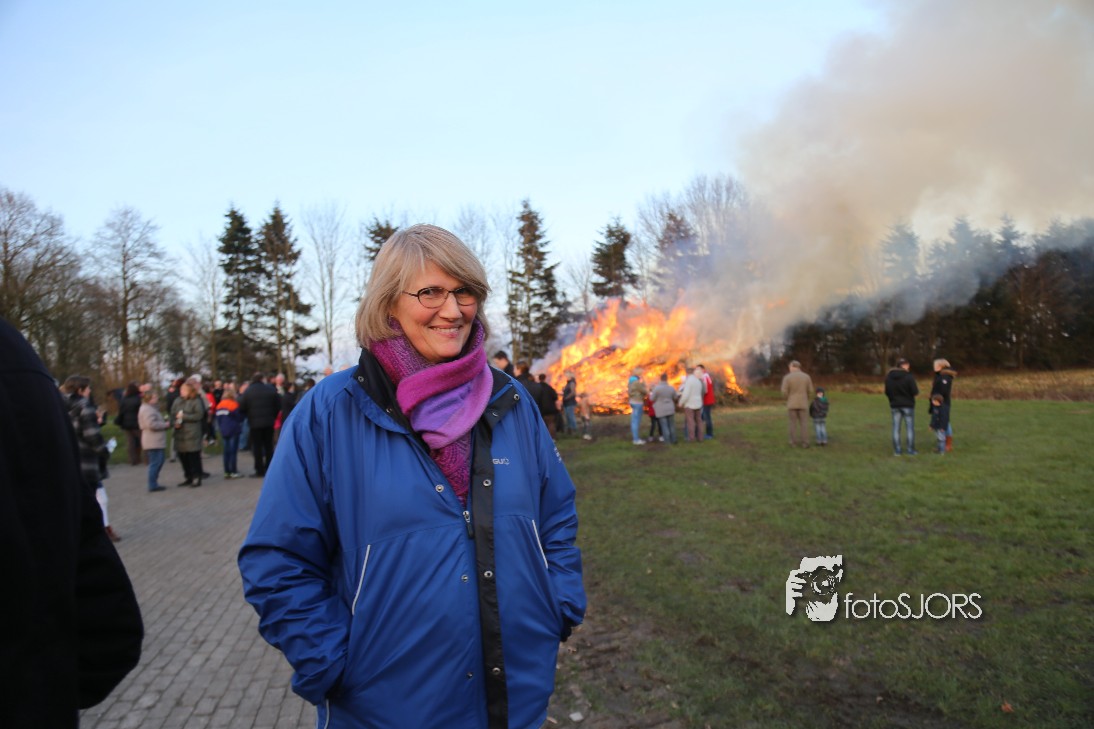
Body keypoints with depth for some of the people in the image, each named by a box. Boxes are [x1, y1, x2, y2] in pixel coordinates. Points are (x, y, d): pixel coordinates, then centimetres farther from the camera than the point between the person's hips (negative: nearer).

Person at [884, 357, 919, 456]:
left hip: (895, 405, 4)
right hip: (908, 405, -4)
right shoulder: (909, 376, -15)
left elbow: (887, 392, 5)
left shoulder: (888, 377, 0)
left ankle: (897, 450, 8)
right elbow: (915, 391, -14)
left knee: (896, 428, 7)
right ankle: (910, 450, 8)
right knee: (910, 428, 6)